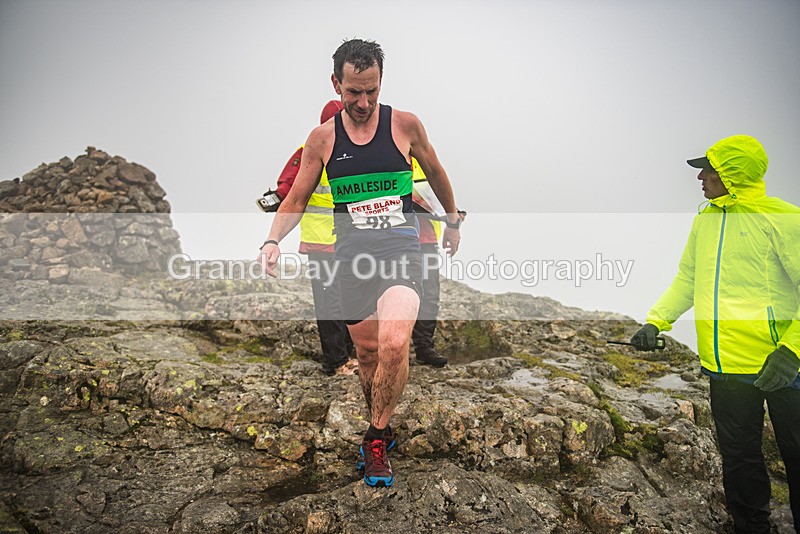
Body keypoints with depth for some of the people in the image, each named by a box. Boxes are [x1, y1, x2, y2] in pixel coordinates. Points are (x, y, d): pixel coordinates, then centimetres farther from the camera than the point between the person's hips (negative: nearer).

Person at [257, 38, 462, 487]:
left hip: (401, 247, -2)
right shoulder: (322, 139, 4)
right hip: (352, 253, 2)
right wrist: (274, 240, -8)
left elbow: (436, 173, 17)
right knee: (368, 353, 8)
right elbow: (296, 200, 10)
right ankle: (382, 428, 35)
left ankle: (376, 441, -1)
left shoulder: (405, 125, 1)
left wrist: (453, 221, 26)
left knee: (394, 344, -23)